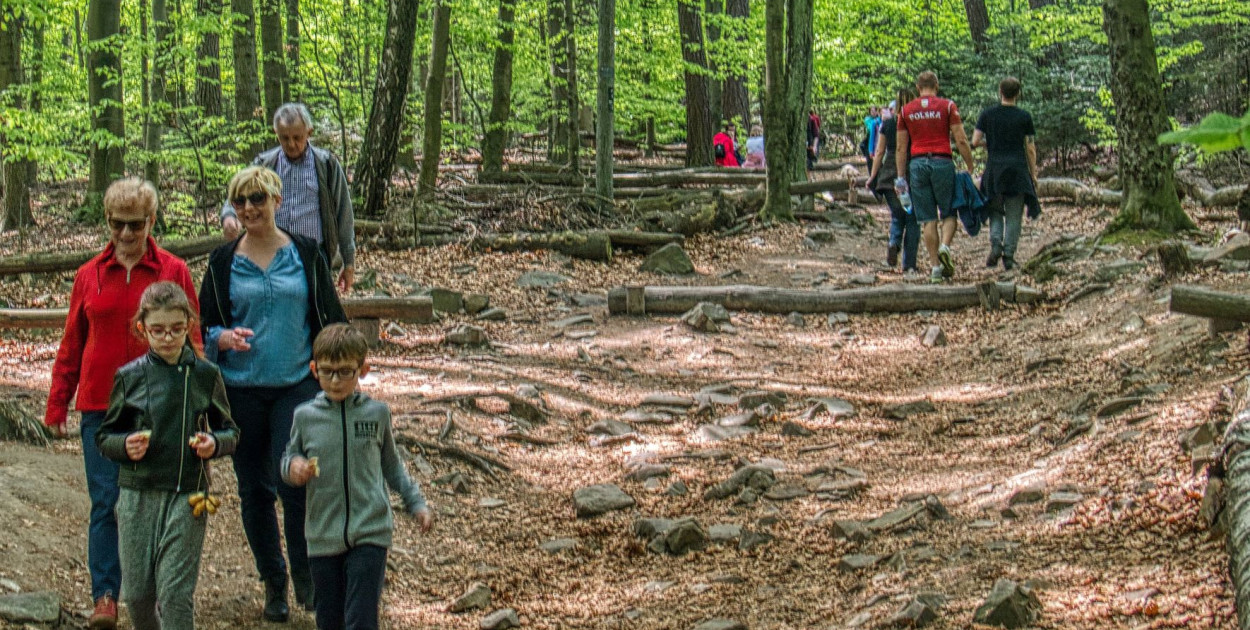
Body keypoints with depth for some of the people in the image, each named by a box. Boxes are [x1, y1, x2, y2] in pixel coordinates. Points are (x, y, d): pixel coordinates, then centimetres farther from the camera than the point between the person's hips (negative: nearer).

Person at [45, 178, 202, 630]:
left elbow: (190, 338, 3)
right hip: (100, 406, 1)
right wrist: (57, 405, 11)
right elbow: (71, 345, 12)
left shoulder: (173, 271, 2)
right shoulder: (89, 275, 7)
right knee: (106, 503, -1)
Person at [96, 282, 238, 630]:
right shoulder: (129, 377, 3)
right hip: (138, 494, 2)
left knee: (176, 592, -8)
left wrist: (214, 443, -11)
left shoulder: (205, 375, 2)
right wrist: (125, 446, -12)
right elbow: (104, 438, 9)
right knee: (138, 592, 5)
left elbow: (230, 432, 11)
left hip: (187, 496, -2)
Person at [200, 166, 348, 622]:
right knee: (254, 489, 7)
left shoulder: (306, 255, 3)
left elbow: (330, 319, 9)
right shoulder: (223, 261, 4)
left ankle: (305, 572, 7)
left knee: (293, 480, -15)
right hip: (242, 390, 2)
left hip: (297, 384, -2)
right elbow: (204, 326, 9)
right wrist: (223, 338, -14)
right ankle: (273, 582, 22)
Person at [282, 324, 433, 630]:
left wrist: (416, 503, 12)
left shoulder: (376, 413, 1)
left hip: (370, 535, -2)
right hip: (323, 534, 2)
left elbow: (391, 464, 15)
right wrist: (293, 468, -11)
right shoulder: (305, 416, 0)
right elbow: (289, 458, 12)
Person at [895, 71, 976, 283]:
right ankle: (945, 246, -18)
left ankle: (935, 266, 2)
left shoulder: (906, 110, 9)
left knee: (927, 218, 4)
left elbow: (901, 147, 10)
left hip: (917, 164, 2)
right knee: (949, 212, 9)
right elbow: (961, 140, -3)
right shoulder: (947, 106, 2)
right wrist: (970, 167, 4)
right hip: (942, 162, -2)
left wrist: (901, 177, 14)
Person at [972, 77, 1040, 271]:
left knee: (995, 211, 13)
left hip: (994, 169, 1)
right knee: (1014, 216, 4)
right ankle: (1009, 255, -2)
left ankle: (995, 246, -9)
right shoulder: (1024, 117, 0)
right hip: (1017, 168, -1)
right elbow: (1030, 148, 1)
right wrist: (1033, 174, 8)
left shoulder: (987, 115, 2)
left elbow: (975, 141, -2)